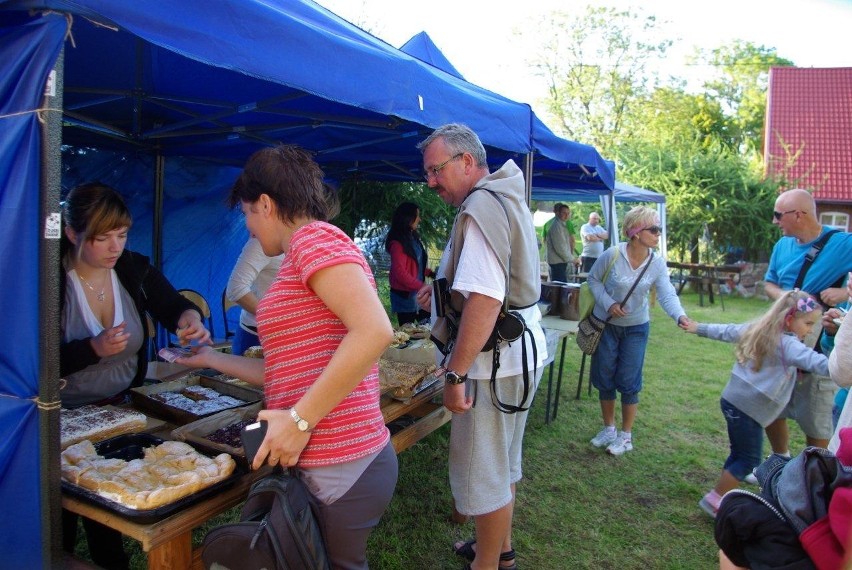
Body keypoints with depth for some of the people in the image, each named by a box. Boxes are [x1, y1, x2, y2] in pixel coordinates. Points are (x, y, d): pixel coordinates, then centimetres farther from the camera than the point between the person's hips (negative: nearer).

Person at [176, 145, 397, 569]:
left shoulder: (314, 236, -11)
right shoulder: (304, 254, 17)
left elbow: (375, 331, -26)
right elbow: (290, 371, 19)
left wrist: (300, 420, -22)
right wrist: (212, 359, 29)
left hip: (340, 468, -8)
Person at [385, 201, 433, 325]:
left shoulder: (413, 238, 9)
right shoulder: (398, 243, -17)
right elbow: (400, 273, -20)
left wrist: (430, 273, 3)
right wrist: (422, 287, -17)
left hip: (416, 293, 8)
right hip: (405, 295, -8)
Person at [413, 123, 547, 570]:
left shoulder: (481, 206, -19)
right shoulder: (506, 198, 13)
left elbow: (485, 300, -29)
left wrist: (456, 374, -26)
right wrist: (444, 288, 17)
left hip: (493, 363, -11)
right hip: (517, 353, 11)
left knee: (484, 473, 4)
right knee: (501, 464, 23)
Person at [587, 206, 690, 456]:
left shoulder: (658, 264, -11)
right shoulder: (612, 255, -19)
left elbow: (667, 295, -19)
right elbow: (593, 279, -5)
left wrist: (680, 316, -38)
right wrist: (608, 303, -18)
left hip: (636, 327, 1)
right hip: (606, 324, -1)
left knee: (629, 382, 2)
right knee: (604, 379, 9)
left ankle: (626, 435, 19)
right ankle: (609, 428, 29)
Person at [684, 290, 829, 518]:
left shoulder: (756, 329, 9)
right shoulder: (787, 344, -16)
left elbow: (726, 331, 22)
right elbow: (816, 362, -30)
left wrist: (699, 328, 35)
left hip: (732, 400, 9)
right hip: (748, 409, -9)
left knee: (739, 454, 19)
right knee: (749, 459, 2)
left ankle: (722, 497, 27)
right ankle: (714, 500, 8)